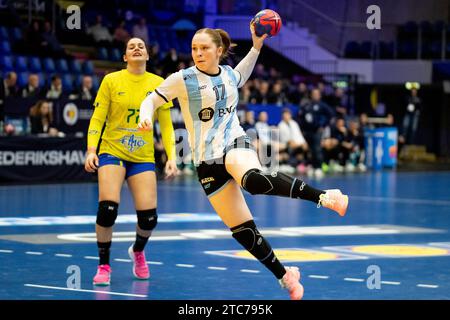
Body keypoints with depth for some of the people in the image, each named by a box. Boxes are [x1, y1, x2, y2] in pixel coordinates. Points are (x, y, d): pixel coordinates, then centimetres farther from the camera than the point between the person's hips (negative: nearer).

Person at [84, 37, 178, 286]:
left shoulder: (158, 84, 3)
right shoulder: (111, 81, -2)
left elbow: (166, 125, 6)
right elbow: (97, 118, -3)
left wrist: (171, 157, -4)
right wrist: (91, 150, -16)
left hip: (143, 157, 2)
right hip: (112, 152, -2)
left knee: (149, 216, -7)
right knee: (108, 208, -21)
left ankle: (137, 251, 29)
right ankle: (104, 266, -1)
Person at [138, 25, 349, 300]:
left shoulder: (229, 73, 8)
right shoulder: (183, 79, -3)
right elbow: (152, 101, 4)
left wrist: (257, 46, 26)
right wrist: (146, 118, -18)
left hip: (236, 144, 0)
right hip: (208, 162, 0)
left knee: (254, 180, -40)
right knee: (243, 231, -4)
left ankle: (322, 196, -39)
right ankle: (284, 276, 11)